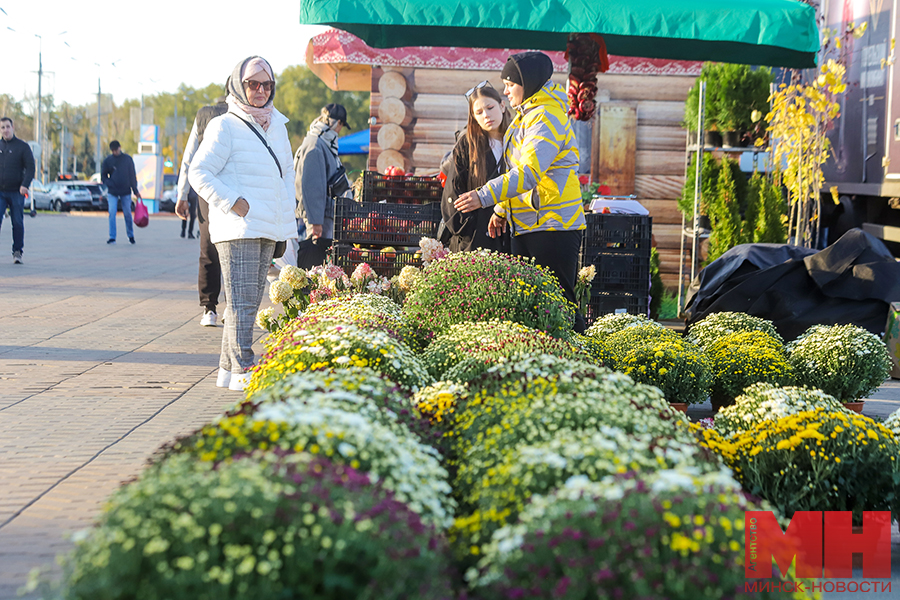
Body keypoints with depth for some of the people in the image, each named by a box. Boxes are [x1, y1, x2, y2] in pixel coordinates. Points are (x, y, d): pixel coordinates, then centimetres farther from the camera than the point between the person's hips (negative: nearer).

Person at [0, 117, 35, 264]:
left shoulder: (23, 147, 2)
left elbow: (30, 167, -3)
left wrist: (25, 185, -17)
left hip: (16, 192, -2)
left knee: (18, 223, 0)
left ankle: (17, 252, 10)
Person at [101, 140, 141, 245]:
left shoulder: (127, 159, 2)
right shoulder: (108, 160, 3)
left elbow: (132, 176, 5)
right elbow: (103, 176, 8)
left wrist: (135, 191, 4)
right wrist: (109, 184, -10)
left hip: (126, 192, 0)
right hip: (113, 193, 0)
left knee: (127, 214, 5)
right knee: (112, 213, -9)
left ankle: (130, 235, 22)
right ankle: (112, 237, -7)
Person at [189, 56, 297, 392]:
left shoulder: (277, 126, 17)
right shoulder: (225, 127, -6)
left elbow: (287, 171, 29)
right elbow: (199, 173, -10)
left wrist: (286, 208, 16)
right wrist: (233, 203, -16)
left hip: (268, 228, 8)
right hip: (238, 228, -8)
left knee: (250, 300, 10)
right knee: (242, 300, -11)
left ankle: (227, 369, 16)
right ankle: (242, 370, -11)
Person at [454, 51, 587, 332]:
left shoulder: (547, 117, -15)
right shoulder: (525, 116, 18)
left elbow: (529, 172, -27)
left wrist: (485, 196, -32)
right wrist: (500, 210, 22)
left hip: (553, 225, -10)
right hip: (525, 225, 10)